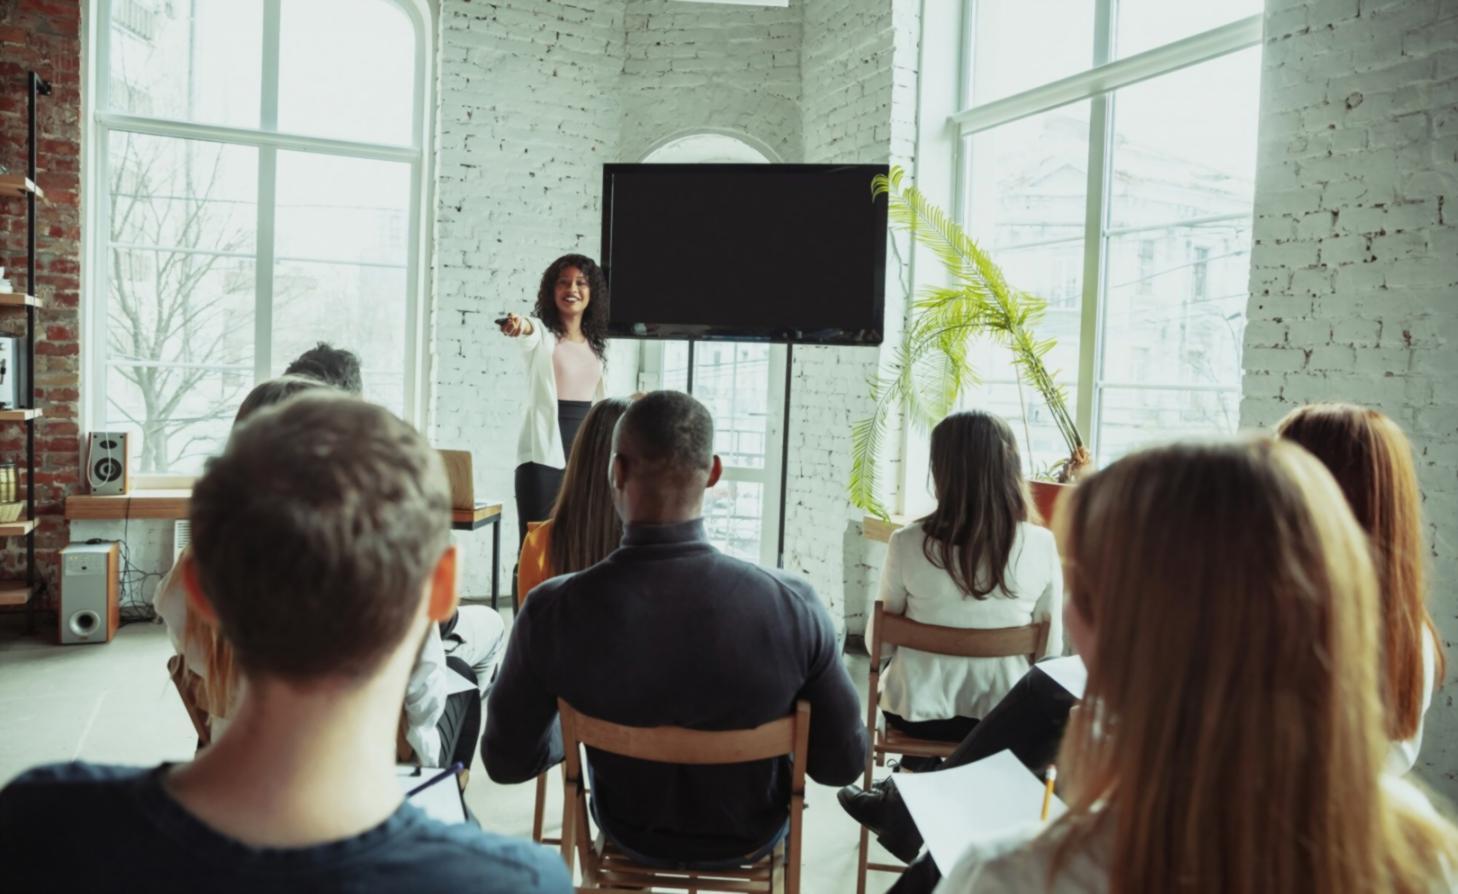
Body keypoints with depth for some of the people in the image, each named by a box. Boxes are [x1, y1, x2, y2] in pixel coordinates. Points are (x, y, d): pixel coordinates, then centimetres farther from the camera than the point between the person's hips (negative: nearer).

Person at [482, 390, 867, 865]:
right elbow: (843, 763, -19)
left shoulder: (553, 610, -30)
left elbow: (506, 761, -14)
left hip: (631, 836, 1)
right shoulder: (793, 604, -31)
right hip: (751, 836, 0)